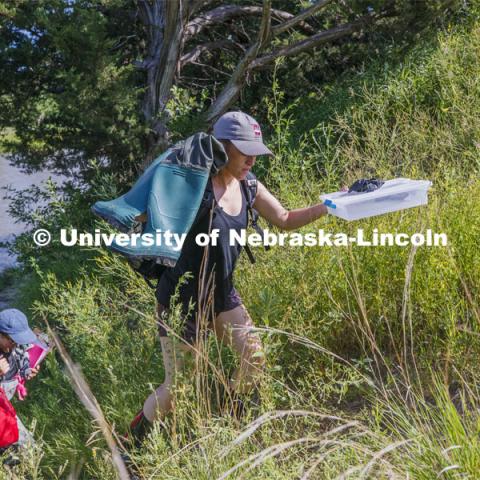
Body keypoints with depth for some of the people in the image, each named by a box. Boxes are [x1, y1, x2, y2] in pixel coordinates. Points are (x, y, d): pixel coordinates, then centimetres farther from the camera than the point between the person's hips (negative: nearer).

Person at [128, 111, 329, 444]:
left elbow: (285, 220, 10)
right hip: (182, 299, -7)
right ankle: (130, 444, 24)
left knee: (255, 357, 1)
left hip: (222, 294, 7)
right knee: (176, 386, 1)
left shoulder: (246, 184, 0)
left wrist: (328, 207, 1)